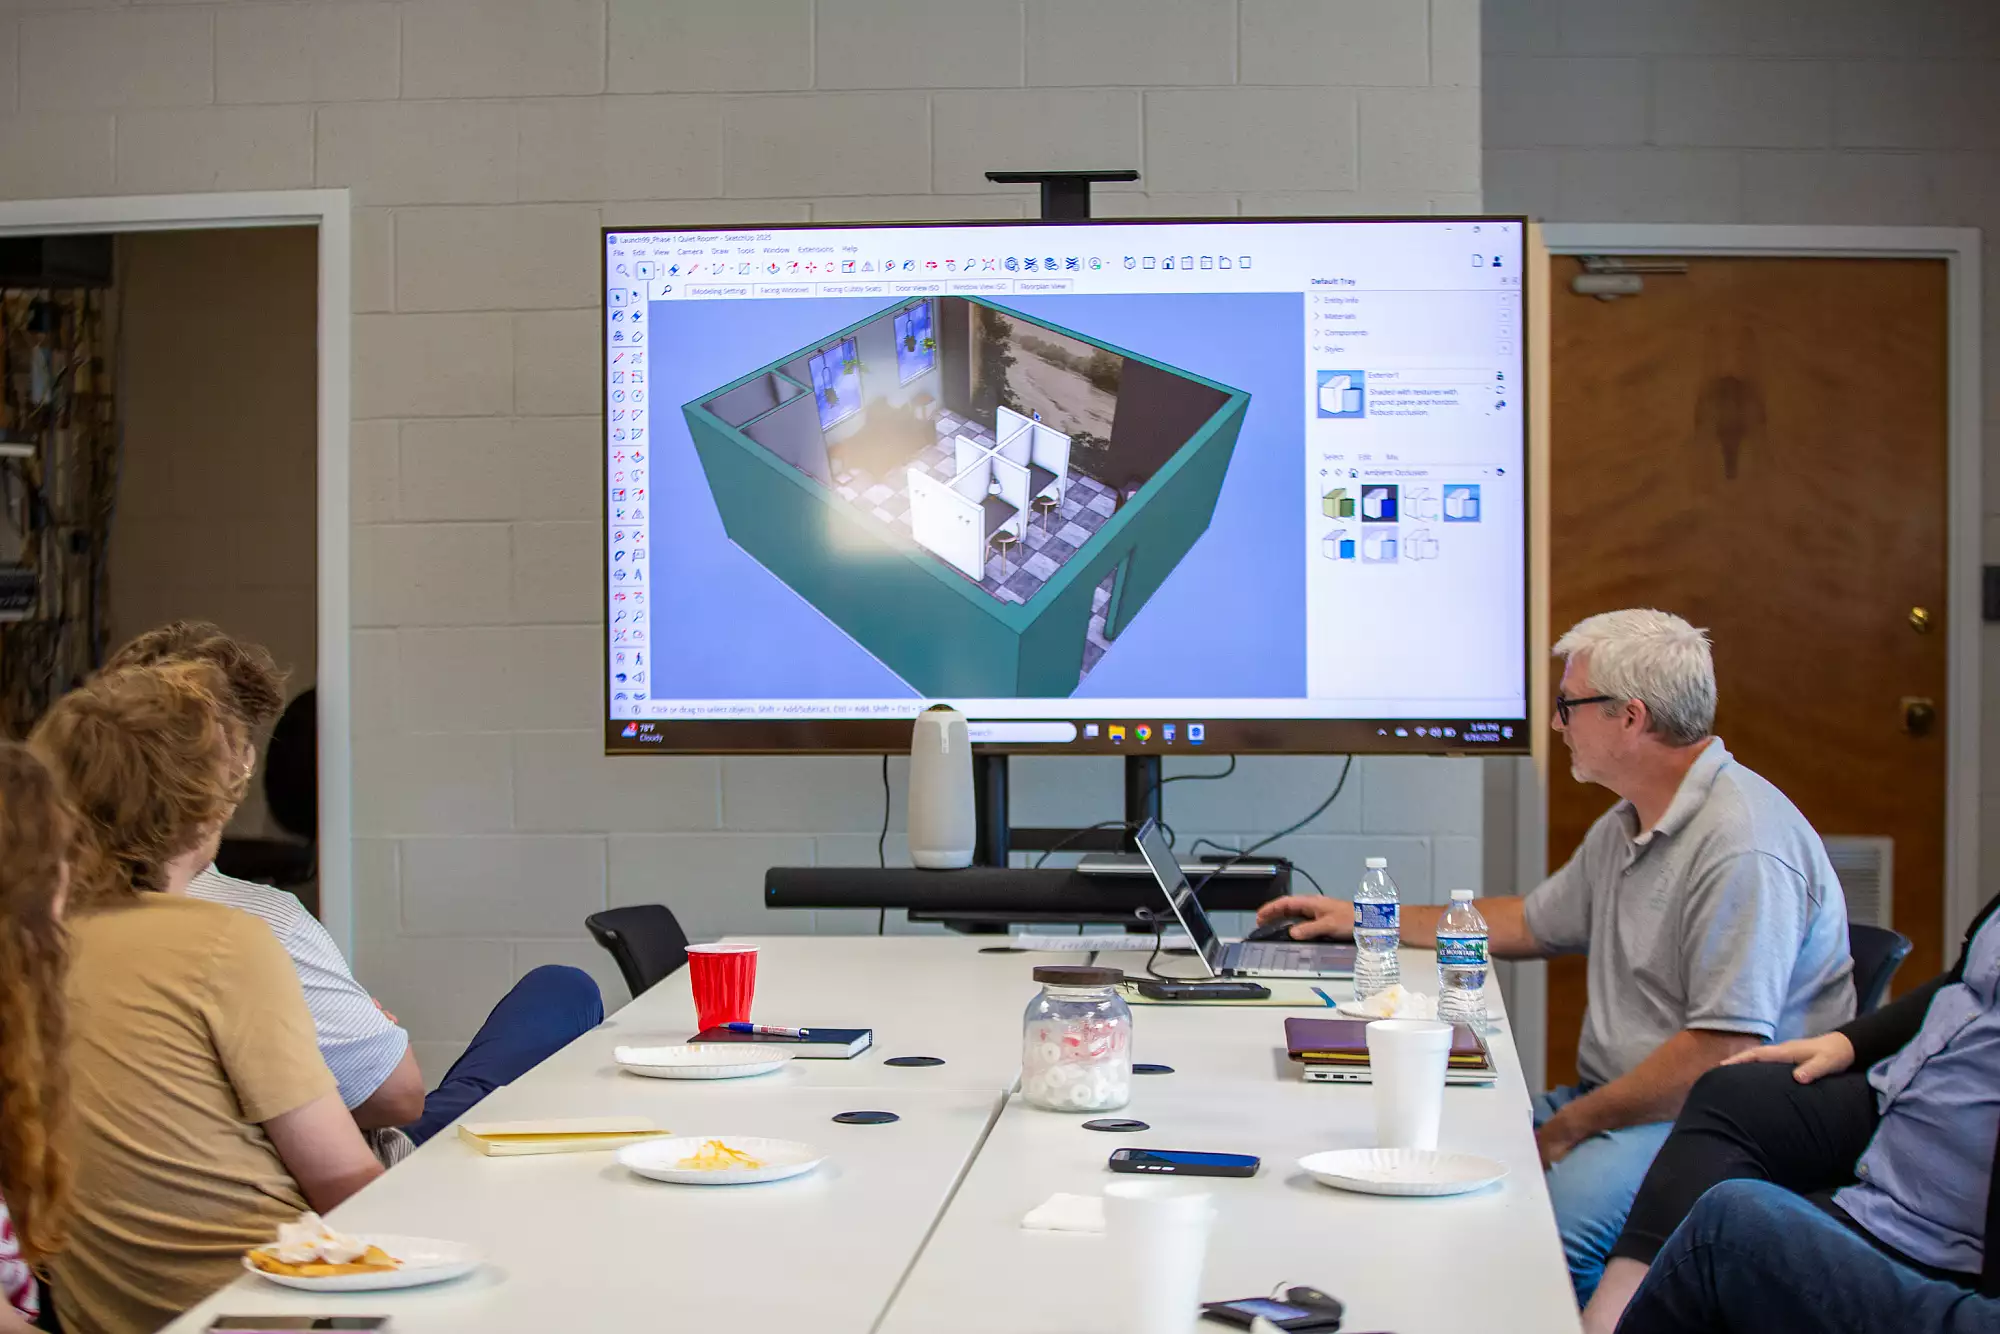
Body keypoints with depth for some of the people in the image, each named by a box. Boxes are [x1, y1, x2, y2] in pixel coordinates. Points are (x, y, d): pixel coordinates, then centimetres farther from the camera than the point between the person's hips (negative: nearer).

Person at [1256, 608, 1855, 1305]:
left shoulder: (1742, 847, -19)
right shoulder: (1626, 828, 16)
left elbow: (1724, 1052, -24)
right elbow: (1530, 922, 33)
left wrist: (1568, 1129, -18)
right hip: (1620, 1101, 10)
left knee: (1556, 1214, -35)